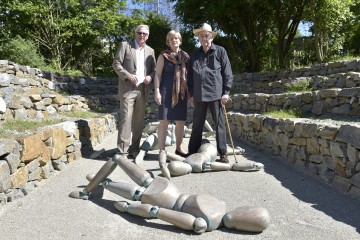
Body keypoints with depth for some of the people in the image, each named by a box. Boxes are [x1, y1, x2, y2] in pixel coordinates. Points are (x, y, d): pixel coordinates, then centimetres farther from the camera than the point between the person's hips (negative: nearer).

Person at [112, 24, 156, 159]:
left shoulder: (150, 51, 17)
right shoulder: (125, 46, 5)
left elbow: (154, 69, 18)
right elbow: (116, 63, -1)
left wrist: (150, 76, -5)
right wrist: (128, 75, -14)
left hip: (143, 89, 4)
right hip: (128, 88, -4)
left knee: (139, 121, 5)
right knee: (126, 119, -8)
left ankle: (134, 149, 14)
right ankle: (123, 151, -4)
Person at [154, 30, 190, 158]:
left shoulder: (185, 56, 13)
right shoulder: (163, 56, 2)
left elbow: (188, 75, 16)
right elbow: (158, 74, -2)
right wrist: (157, 91, -11)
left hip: (181, 92, 4)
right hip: (166, 91, -4)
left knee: (181, 121, 6)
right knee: (164, 121, -4)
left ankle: (179, 148, 18)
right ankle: (162, 150, 2)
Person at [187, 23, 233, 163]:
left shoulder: (220, 51, 3)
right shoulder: (194, 54, 12)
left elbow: (227, 73, -1)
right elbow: (190, 76, 14)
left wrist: (226, 92, -7)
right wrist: (191, 94, 9)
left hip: (216, 94, -3)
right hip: (199, 95, 3)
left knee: (219, 124, 2)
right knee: (197, 125, 9)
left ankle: (222, 153, 11)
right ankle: (192, 152, 19)